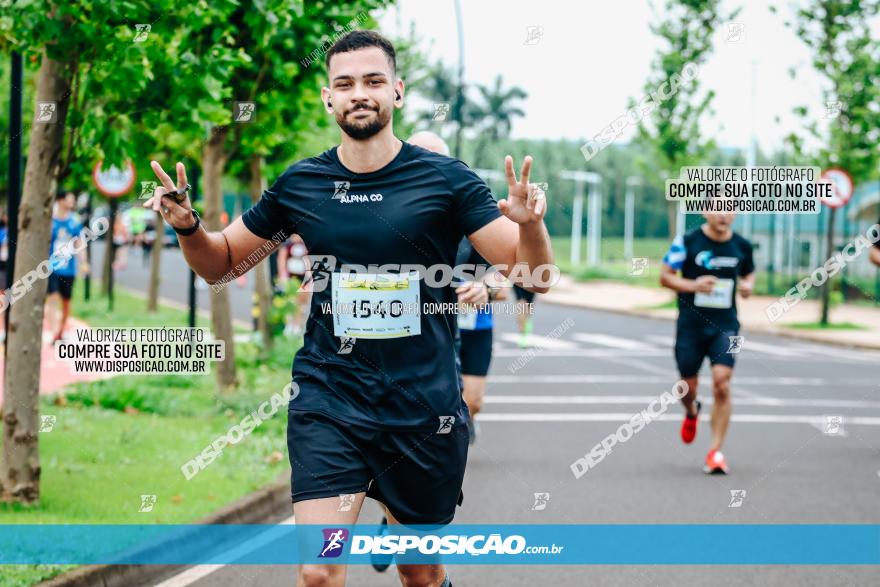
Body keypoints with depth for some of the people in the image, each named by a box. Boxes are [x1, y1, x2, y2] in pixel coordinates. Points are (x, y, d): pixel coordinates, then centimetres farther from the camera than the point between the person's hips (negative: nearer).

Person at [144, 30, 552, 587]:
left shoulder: (446, 180, -4)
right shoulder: (300, 184, 2)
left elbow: (534, 278, -7)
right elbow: (220, 264, 15)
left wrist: (530, 224, -28)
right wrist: (187, 225, -6)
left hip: (424, 408, 0)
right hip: (328, 401, 1)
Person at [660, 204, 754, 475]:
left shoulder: (742, 246, 4)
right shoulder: (688, 241, -6)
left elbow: (748, 273, 22)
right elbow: (665, 276, -2)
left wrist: (748, 285, -1)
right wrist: (693, 285, -18)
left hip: (725, 326, 1)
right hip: (691, 325, -1)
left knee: (722, 385, -14)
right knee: (688, 386, 7)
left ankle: (715, 451, -6)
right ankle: (691, 412, 46)